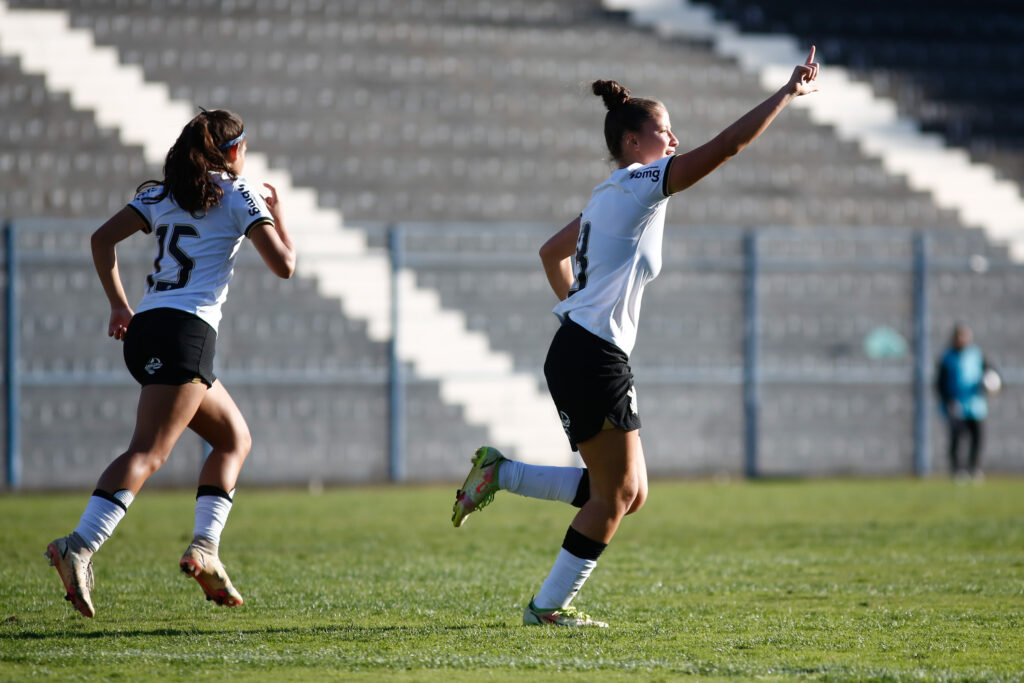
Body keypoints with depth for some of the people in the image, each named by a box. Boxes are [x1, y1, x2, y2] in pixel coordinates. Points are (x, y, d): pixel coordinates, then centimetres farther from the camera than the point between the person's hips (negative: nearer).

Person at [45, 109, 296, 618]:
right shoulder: (239, 197, 3)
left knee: (234, 438, 19)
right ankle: (79, 546, -36)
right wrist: (278, 216, 17)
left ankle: (205, 546, 4)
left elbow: (102, 238, 12)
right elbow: (283, 265, -1)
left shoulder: (163, 194, 19)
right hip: (186, 331, -8)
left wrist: (119, 306, 16)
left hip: (143, 329, 8)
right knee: (148, 452, -18)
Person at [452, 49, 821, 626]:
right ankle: (550, 605, 5)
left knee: (628, 494, 10)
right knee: (615, 496, -2)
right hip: (594, 359, -9)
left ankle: (500, 473, 11)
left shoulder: (612, 196, 17)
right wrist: (787, 95, -14)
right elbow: (726, 146, -17)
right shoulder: (639, 185, -10)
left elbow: (551, 252, 30)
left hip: (581, 352, 9)